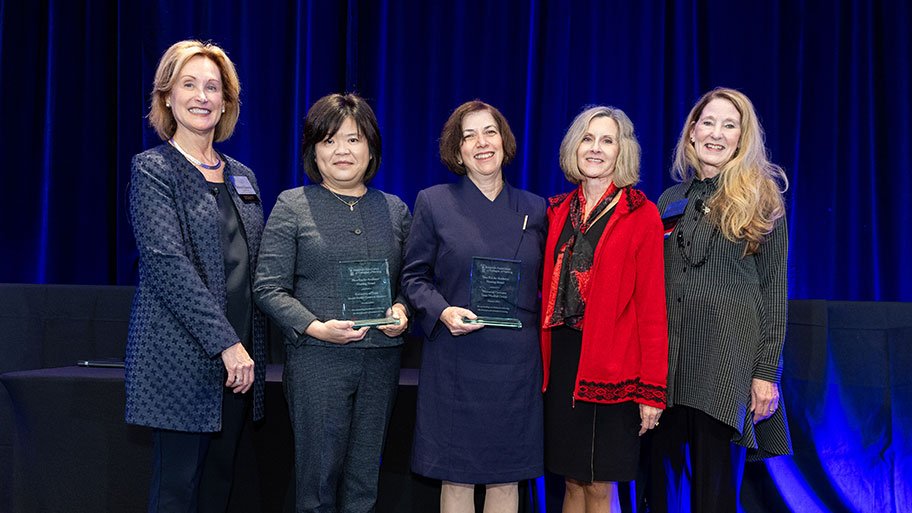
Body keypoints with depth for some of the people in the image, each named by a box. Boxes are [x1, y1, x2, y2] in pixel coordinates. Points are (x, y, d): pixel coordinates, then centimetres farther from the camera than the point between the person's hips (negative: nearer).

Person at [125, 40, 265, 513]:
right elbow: (166, 262, -14)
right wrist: (225, 342, -19)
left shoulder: (242, 177, 15)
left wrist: (250, 347, 9)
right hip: (182, 357, -6)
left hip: (238, 356, 6)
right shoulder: (152, 169, -3)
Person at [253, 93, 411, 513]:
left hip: (381, 359, 3)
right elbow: (269, 287, -3)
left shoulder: (395, 210, 12)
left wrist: (401, 311, -3)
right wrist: (316, 327, -16)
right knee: (318, 477, 2)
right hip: (317, 358, -3)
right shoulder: (292, 206, 1)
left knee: (364, 478, 9)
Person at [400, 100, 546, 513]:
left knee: (506, 477, 8)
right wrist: (442, 312, -13)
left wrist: (543, 325, -1)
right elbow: (413, 276, 5)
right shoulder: (433, 203, 3)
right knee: (456, 477, 4)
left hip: (517, 362, 2)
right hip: (455, 362, -2)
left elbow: (545, 284, 15)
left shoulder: (535, 209, 9)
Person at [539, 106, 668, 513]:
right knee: (571, 480, 12)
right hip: (562, 358, 4)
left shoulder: (641, 215, -6)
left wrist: (652, 389, -12)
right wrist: (541, 363, 4)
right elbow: (546, 290, 13)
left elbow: (651, 307, -9)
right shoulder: (558, 211, 9)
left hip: (612, 367, -4)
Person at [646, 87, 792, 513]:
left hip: (729, 360, -3)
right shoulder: (671, 200, 13)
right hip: (665, 357, 3)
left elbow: (773, 290, -1)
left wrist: (766, 371, -8)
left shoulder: (761, 202, 3)